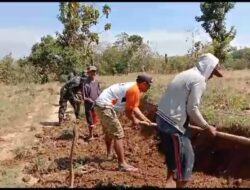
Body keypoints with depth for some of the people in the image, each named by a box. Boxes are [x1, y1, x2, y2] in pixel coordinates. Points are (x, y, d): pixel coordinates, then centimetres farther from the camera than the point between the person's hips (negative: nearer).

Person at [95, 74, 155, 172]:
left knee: (109, 132, 27)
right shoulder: (135, 90, -16)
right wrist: (134, 120, 7)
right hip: (105, 106, -11)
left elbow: (134, 108, 20)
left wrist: (145, 119, 17)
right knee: (118, 134, -9)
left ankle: (109, 154, 45)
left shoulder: (132, 86, 15)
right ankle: (122, 164, -7)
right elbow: (128, 111, -11)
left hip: (101, 104, 11)